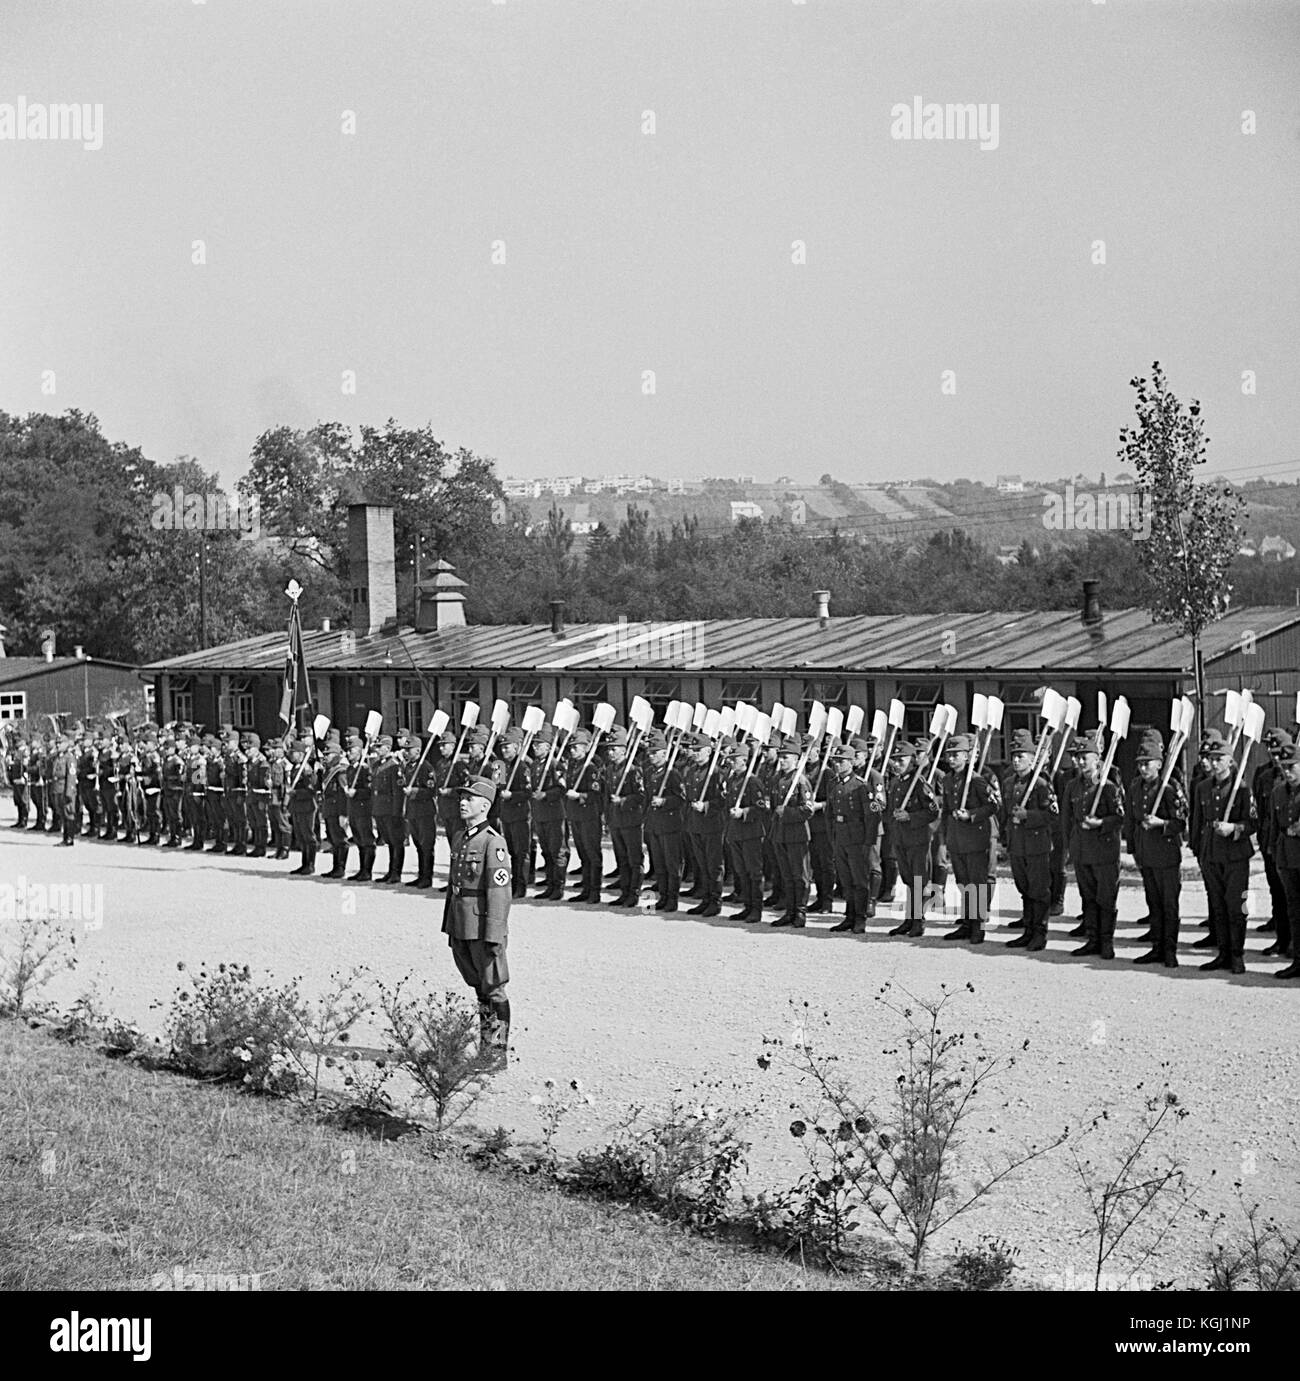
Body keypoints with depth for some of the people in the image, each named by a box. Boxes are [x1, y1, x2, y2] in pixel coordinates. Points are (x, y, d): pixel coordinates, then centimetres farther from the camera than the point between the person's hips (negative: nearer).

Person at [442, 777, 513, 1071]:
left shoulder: (493, 842, -15)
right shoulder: (460, 837, 12)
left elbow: (499, 892, -18)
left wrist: (493, 936, -21)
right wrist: (450, 927, 18)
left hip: (483, 927, -8)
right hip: (460, 927, 8)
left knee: (492, 990, 0)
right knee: (479, 989, 17)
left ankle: (498, 1053, 5)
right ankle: (485, 1046, 27)